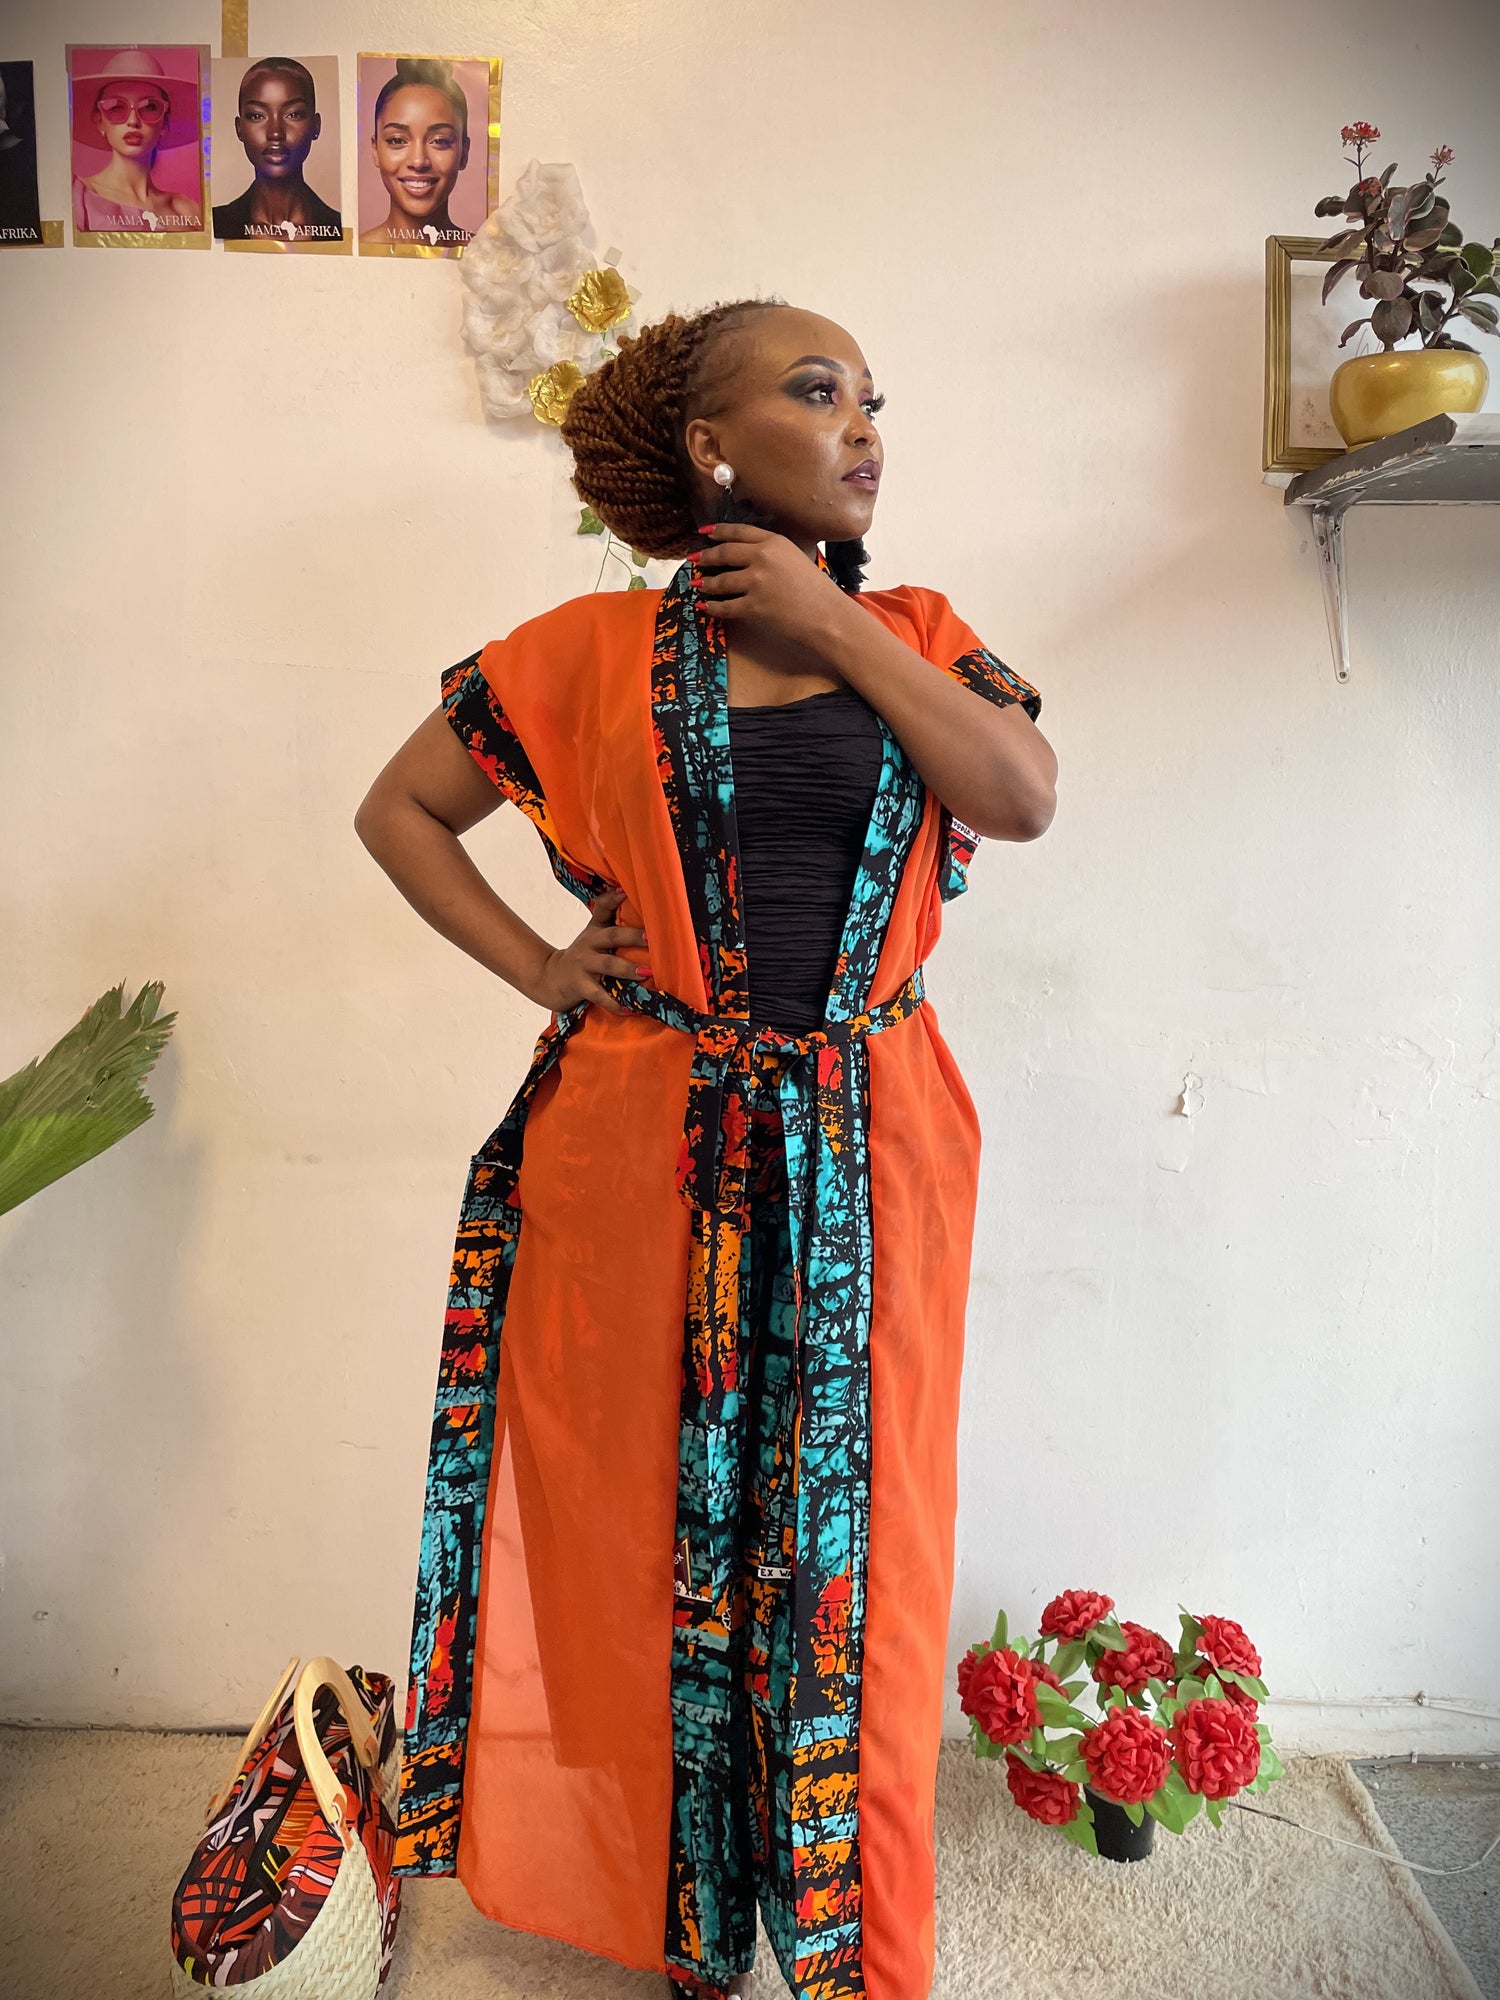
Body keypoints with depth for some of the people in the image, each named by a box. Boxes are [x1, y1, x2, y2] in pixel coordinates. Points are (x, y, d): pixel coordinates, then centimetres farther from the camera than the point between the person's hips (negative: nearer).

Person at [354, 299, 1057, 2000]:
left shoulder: (915, 635, 9)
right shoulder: (591, 650, 2)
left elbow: (1024, 797, -8)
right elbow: (396, 806, 9)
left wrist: (836, 623, -7)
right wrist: (533, 967, -2)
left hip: (867, 1154, 2)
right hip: (645, 1147, -1)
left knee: (845, 1523, 12)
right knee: (658, 1511, 11)